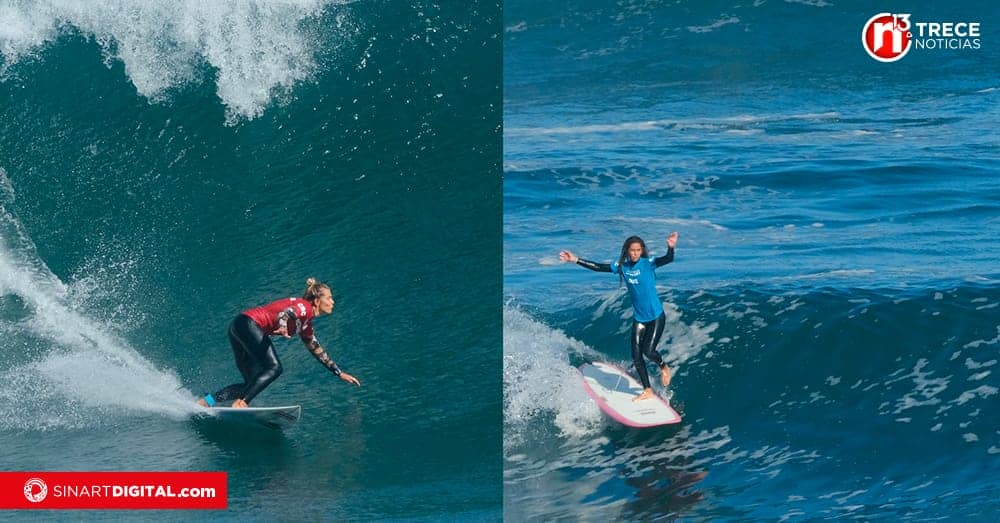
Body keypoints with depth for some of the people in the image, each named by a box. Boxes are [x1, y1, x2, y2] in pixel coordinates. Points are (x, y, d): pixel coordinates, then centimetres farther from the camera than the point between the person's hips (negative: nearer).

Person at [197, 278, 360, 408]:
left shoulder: (306, 322, 21)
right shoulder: (304, 306, -7)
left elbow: (317, 351, 31)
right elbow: (285, 313, -29)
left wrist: (339, 373, 33)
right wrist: (283, 327, -52)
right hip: (248, 324, -10)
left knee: (253, 383, 7)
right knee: (274, 368, -20)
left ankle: (205, 402, 2)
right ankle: (241, 402, -30)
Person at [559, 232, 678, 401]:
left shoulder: (648, 264, -14)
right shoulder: (622, 267, -1)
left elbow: (667, 260, -30)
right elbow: (598, 267, 2)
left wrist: (670, 248, -52)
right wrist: (576, 260, -2)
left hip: (656, 317, -5)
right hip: (638, 318, 5)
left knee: (648, 351, -14)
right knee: (636, 356, 3)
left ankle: (664, 367, 20)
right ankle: (647, 391, 18)